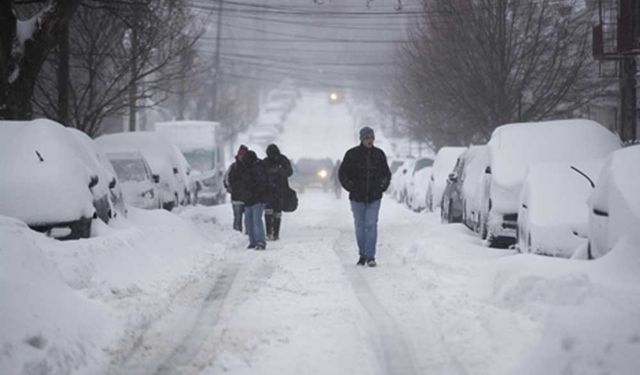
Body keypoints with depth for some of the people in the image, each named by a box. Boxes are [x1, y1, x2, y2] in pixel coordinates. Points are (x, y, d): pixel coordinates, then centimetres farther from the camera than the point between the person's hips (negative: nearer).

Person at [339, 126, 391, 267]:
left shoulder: (379, 154, 5)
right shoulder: (352, 154, -2)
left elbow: (387, 173, 17)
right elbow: (342, 173, 5)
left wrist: (382, 186, 2)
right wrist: (351, 187, -5)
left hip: (374, 197, 0)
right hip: (357, 197, 0)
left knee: (371, 225, -10)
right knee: (360, 226, 8)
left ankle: (370, 256, -10)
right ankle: (362, 255, 19)